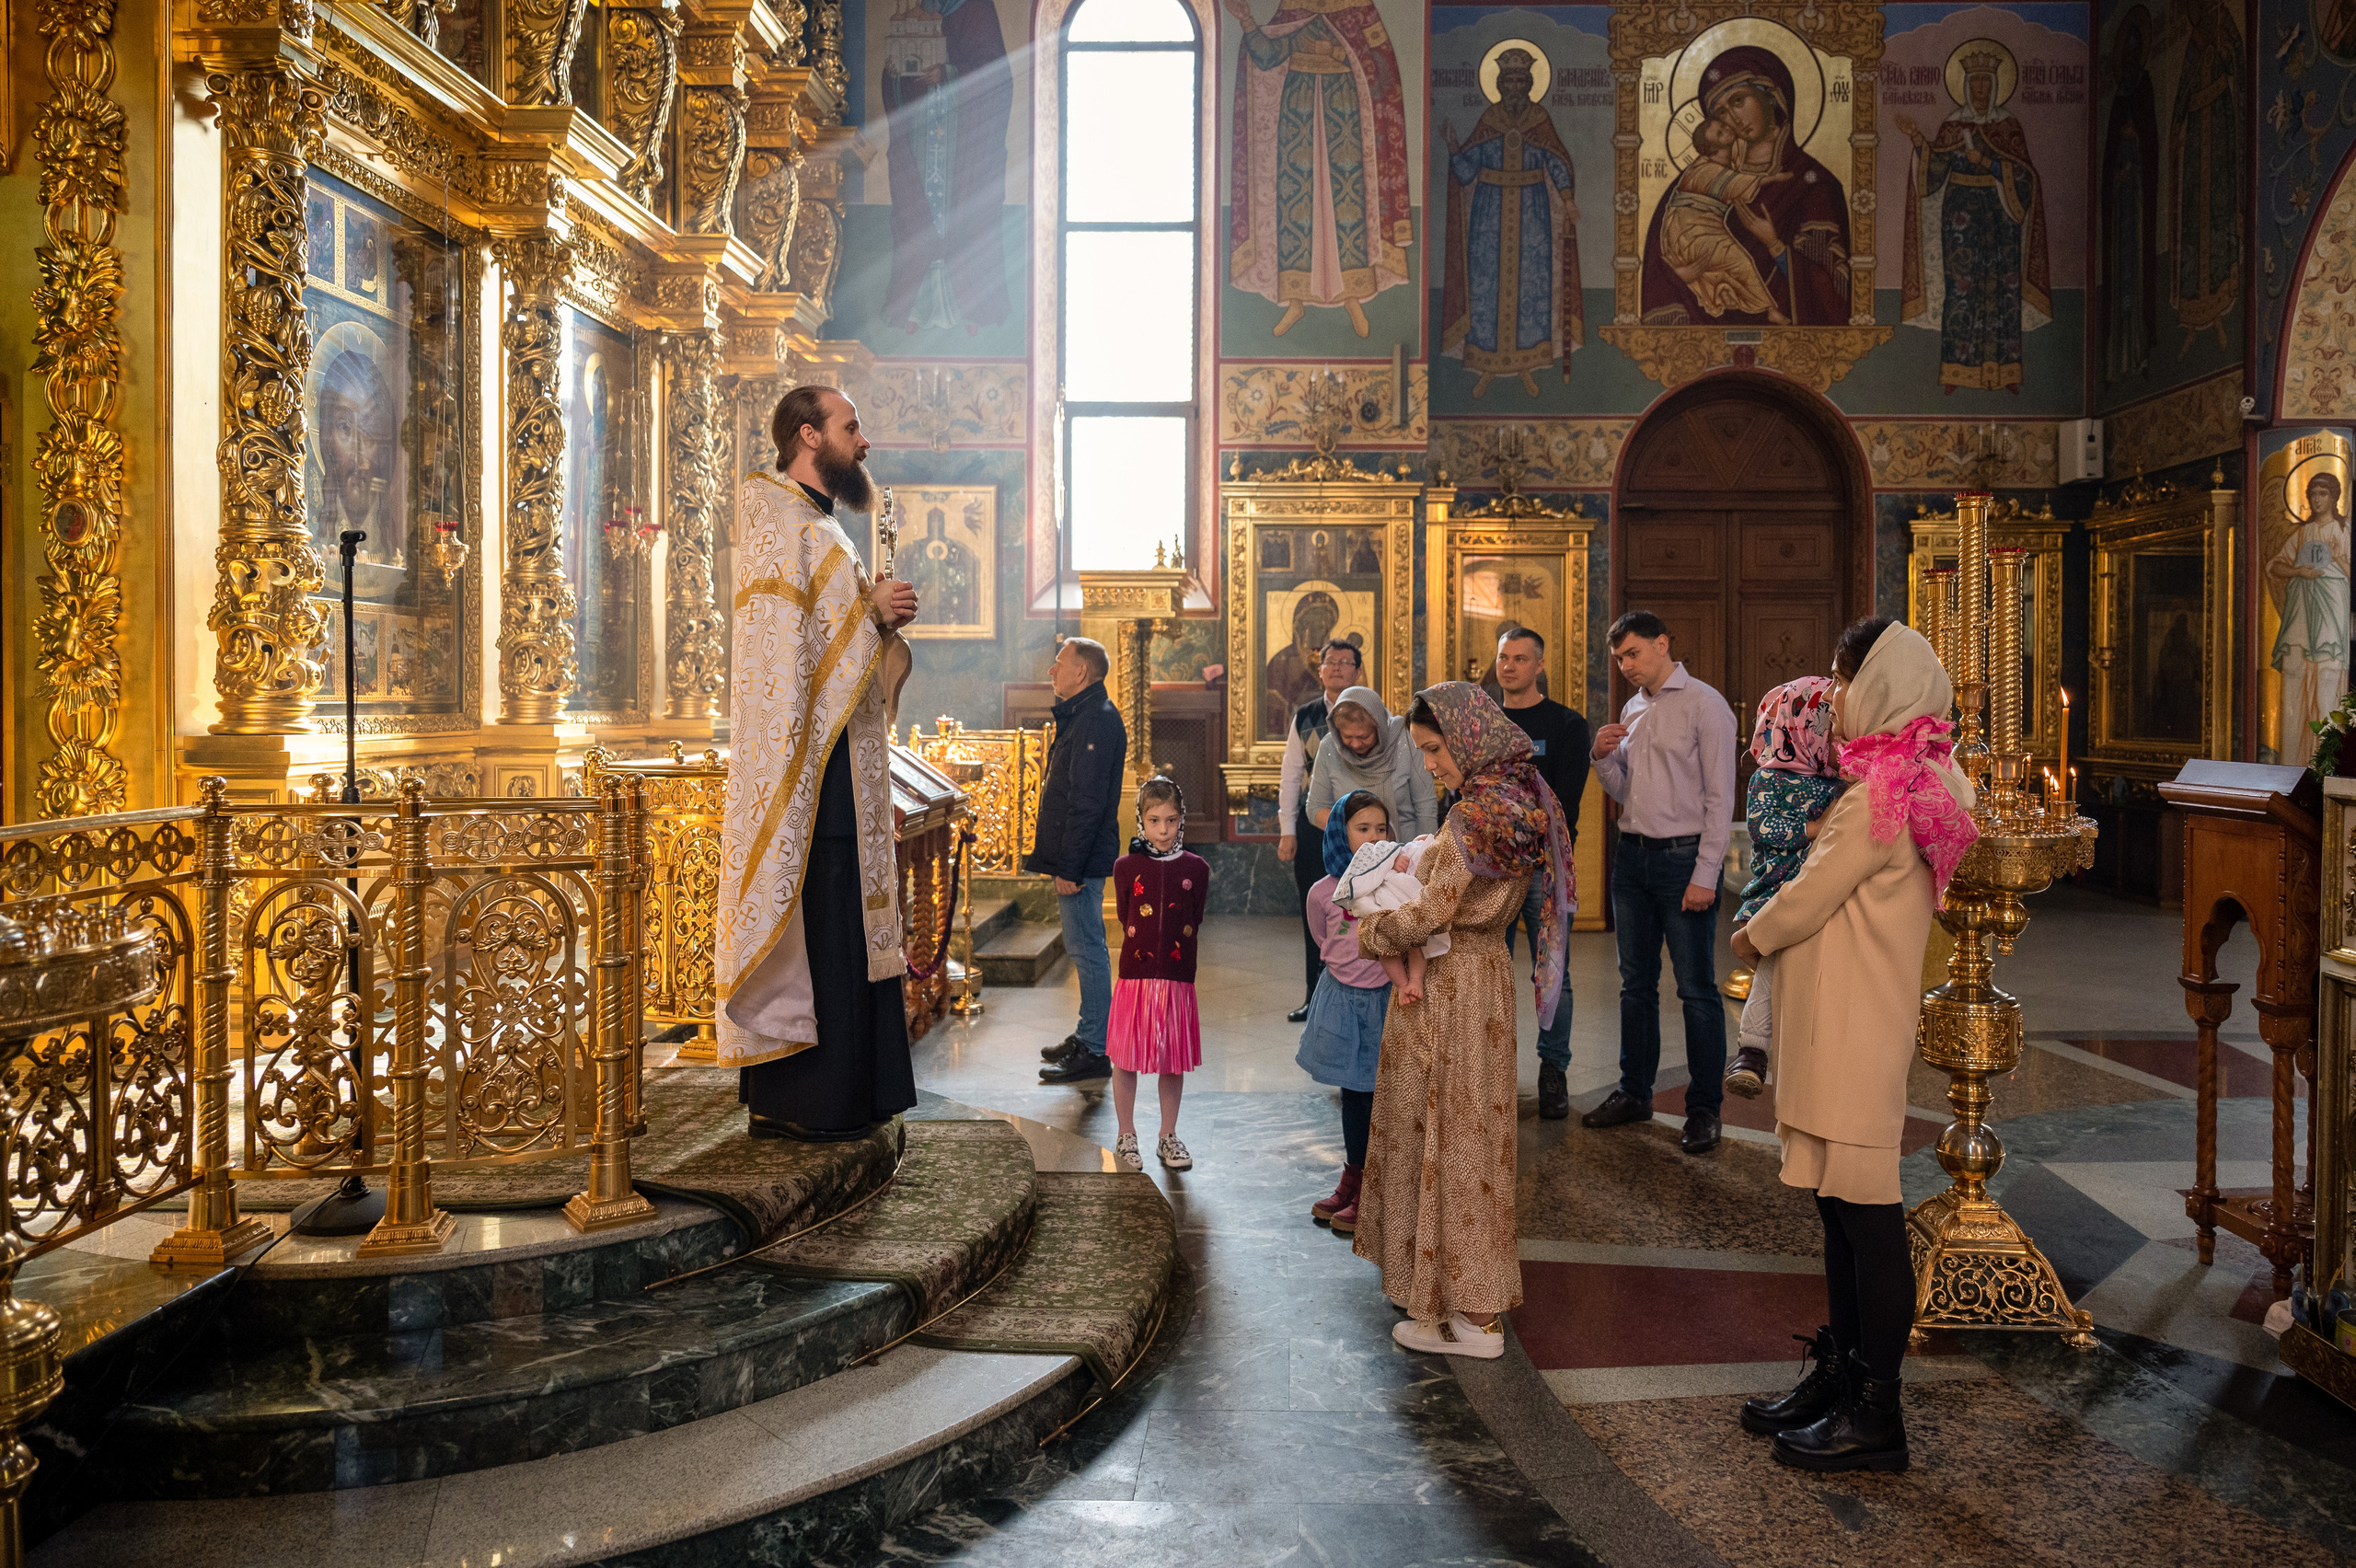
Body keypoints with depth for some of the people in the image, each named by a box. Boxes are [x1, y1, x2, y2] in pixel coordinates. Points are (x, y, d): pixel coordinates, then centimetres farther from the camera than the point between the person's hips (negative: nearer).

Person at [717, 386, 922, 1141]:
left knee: (846, 927, 9)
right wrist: (867, 609, -12)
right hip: (803, 762, -10)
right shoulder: (773, 517, -6)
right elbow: (779, 637, -17)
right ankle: (790, 1101, -2)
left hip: (841, 763, 10)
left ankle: (840, 1095, 15)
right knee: (810, 922, -8)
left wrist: (882, 614, 6)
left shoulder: (819, 524, 23)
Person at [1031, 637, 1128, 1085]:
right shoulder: (1079, 716, 17)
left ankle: (1095, 1052, -2)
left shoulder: (1097, 721, -17)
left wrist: (1070, 867, -23)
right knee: (1083, 948, 16)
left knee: (1087, 949, -6)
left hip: (1084, 859, -11)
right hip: (1073, 859, 11)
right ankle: (1088, 1036, 25)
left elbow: (1087, 803, -22)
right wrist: (1055, 859, 21)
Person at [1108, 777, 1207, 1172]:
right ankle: (1126, 1136, 19)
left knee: (1173, 1059, 9)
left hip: (1177, 976, 1)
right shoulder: (1126, 867, -1)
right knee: (1126, 1056, 4)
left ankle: (1168, 1136, 23)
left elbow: (1194, 925, 5)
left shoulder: (1196, 868, 1)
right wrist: (1144, 949, 0)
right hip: (1135, 973, -1)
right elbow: (1126, 921, 4)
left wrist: (1173, 950, 0)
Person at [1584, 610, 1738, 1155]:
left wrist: (1705, 875, -15)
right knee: (1636, 984, 13)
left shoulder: (1704, 704, -7)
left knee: (1697, 991, -2)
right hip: (1632, 857, 7)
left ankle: (1704, 1110, 6)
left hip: (1682, 857, -7)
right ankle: (1634, 1093, 23)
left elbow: (1720, 797, -10)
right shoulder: (1632, 710, 14)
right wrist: (1603, 757, -2)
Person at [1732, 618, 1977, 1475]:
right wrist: (1772, 930, 8)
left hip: (1855, 1032, -10)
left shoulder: (1877, 800, -18)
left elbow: (1807, 900, -13)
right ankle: (1840, 1377, 29)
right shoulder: (1916, 782, 13)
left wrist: (1751, 936, 4)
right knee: (1842, 1210, 17)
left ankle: (1876, 1415, 9)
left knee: (1866, 1214, -1)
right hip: (1843, 1026, 10)